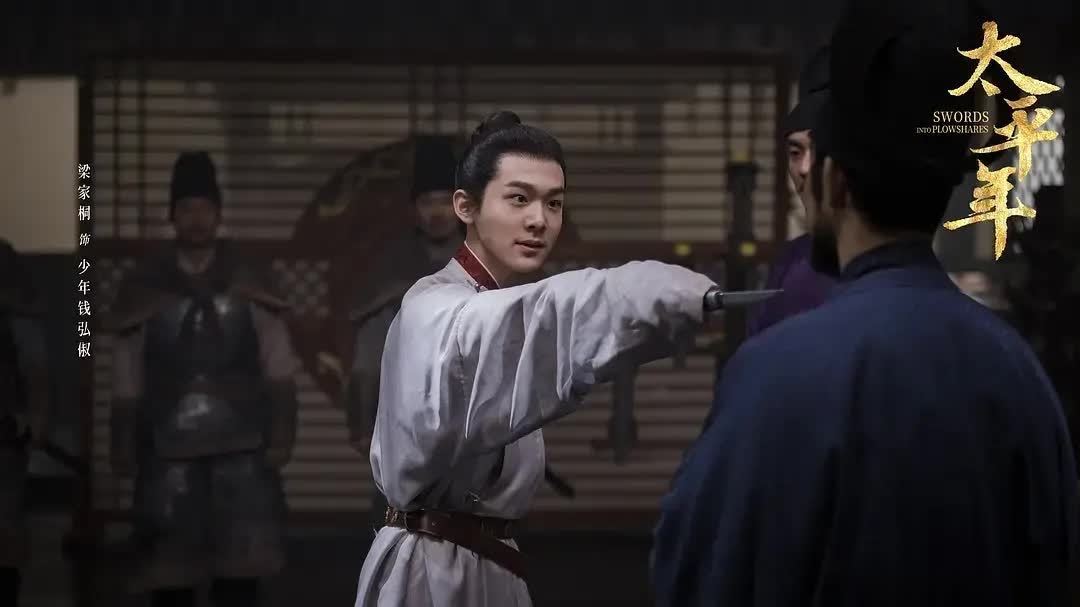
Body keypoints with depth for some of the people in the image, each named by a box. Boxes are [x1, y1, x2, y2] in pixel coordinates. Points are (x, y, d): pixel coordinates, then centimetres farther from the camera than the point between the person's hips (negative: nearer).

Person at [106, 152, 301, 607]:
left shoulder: (247, 285, 4)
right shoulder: (144, 289, 4)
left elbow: (278, 372, 4)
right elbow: (127, 385, 8)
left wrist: (281, 436, -3)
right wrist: (124, 449, 6)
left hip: (241, 448, 0)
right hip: (169, 450, 0)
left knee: (240, 570, -1)